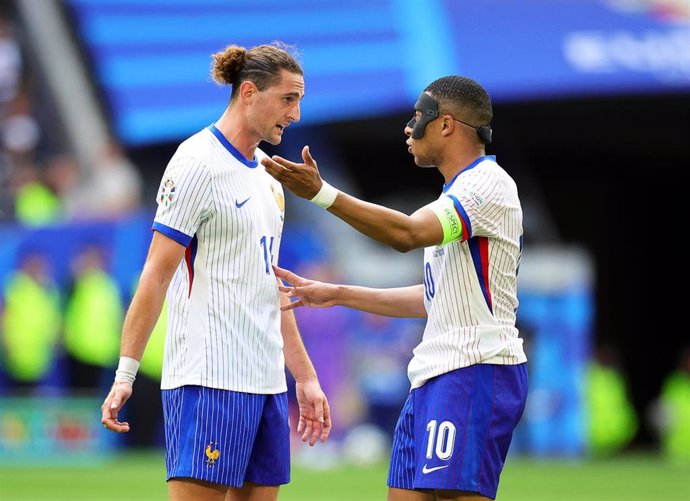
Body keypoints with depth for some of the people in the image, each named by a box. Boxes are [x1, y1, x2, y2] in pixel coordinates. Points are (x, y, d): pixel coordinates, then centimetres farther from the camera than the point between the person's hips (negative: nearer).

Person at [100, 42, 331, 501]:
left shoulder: (266, 175, 17)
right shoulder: (198, 164, -8)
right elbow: (156, 275, -11)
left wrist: (305, 377, 21)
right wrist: (125, 373, -16)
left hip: (266, 382, 8)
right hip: (209, 378, -8)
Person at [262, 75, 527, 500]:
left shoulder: (488, 183, -11)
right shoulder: (461, 192, 22)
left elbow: (407, 233, -27)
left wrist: (321, 193, -34)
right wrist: (338, 295, 30)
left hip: (475, 372, -10)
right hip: (436, 376, 10)